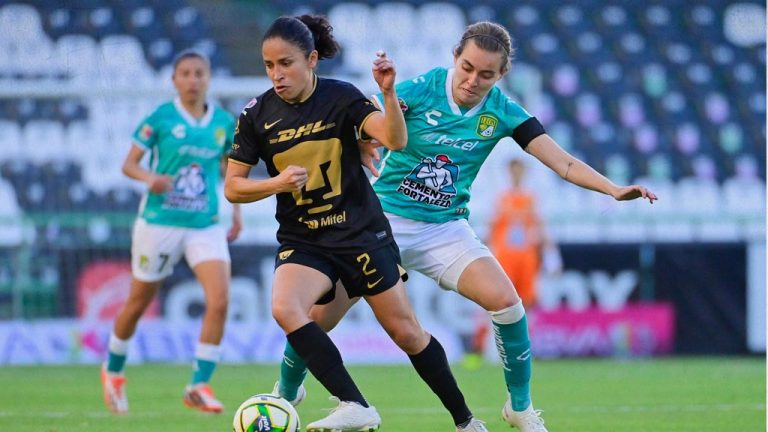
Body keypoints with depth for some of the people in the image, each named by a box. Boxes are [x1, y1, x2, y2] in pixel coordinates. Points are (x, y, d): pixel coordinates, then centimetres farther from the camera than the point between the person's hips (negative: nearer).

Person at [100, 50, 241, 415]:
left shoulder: (224, 123, 3)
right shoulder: (159, 118, -7)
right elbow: (129, 163, -4)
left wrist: (236, 211, 14)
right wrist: (149, 177, -25)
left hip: (206, 226, 3)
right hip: (160, 222, -2)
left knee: (219, 301, -17)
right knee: (138, 304, 11)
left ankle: (199, 385, -10)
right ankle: (113, 371, 36)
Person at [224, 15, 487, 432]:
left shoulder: (341, 97, -9)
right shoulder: (257, 115, -5)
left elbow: (395, 140, -21)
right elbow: (232, 187, -1)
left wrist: (388, 93, -37)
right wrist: (277, 183, -19)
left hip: (362, 233, -1)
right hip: (302, 241, 1)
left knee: (406, 332, 4)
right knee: (284, 308, -29)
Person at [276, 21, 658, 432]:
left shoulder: (501, 112, -6)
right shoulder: (417, 91, -14)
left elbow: (562, 162, -8)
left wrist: (613, 189, -21)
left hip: (446, 229, 2)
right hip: (385, 220, -2)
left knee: (506, 301, -20)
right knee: (319, 318, -6)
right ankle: (284, 396, 22)